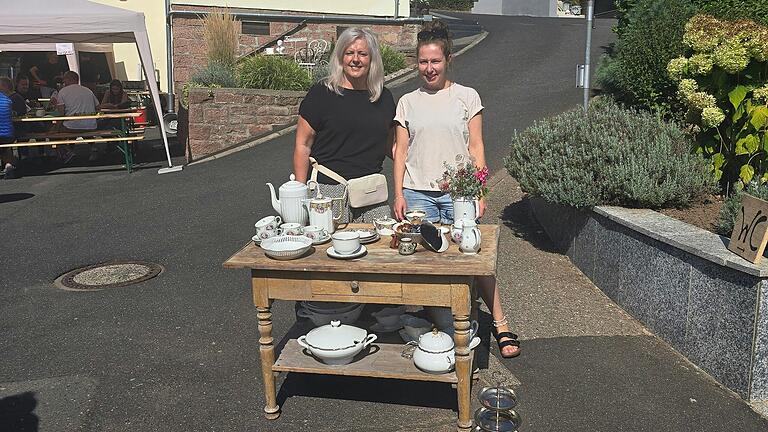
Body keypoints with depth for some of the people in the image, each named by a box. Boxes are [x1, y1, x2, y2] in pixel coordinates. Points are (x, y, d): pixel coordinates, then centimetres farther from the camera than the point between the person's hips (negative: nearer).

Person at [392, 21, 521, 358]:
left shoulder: (467, 97, 5)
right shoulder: (407, 103, 9)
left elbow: (476, 147, 3)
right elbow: (401, 151, 9)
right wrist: (398, 194, 1)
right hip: (417, 193, 2)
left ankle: (501, 325, 9)